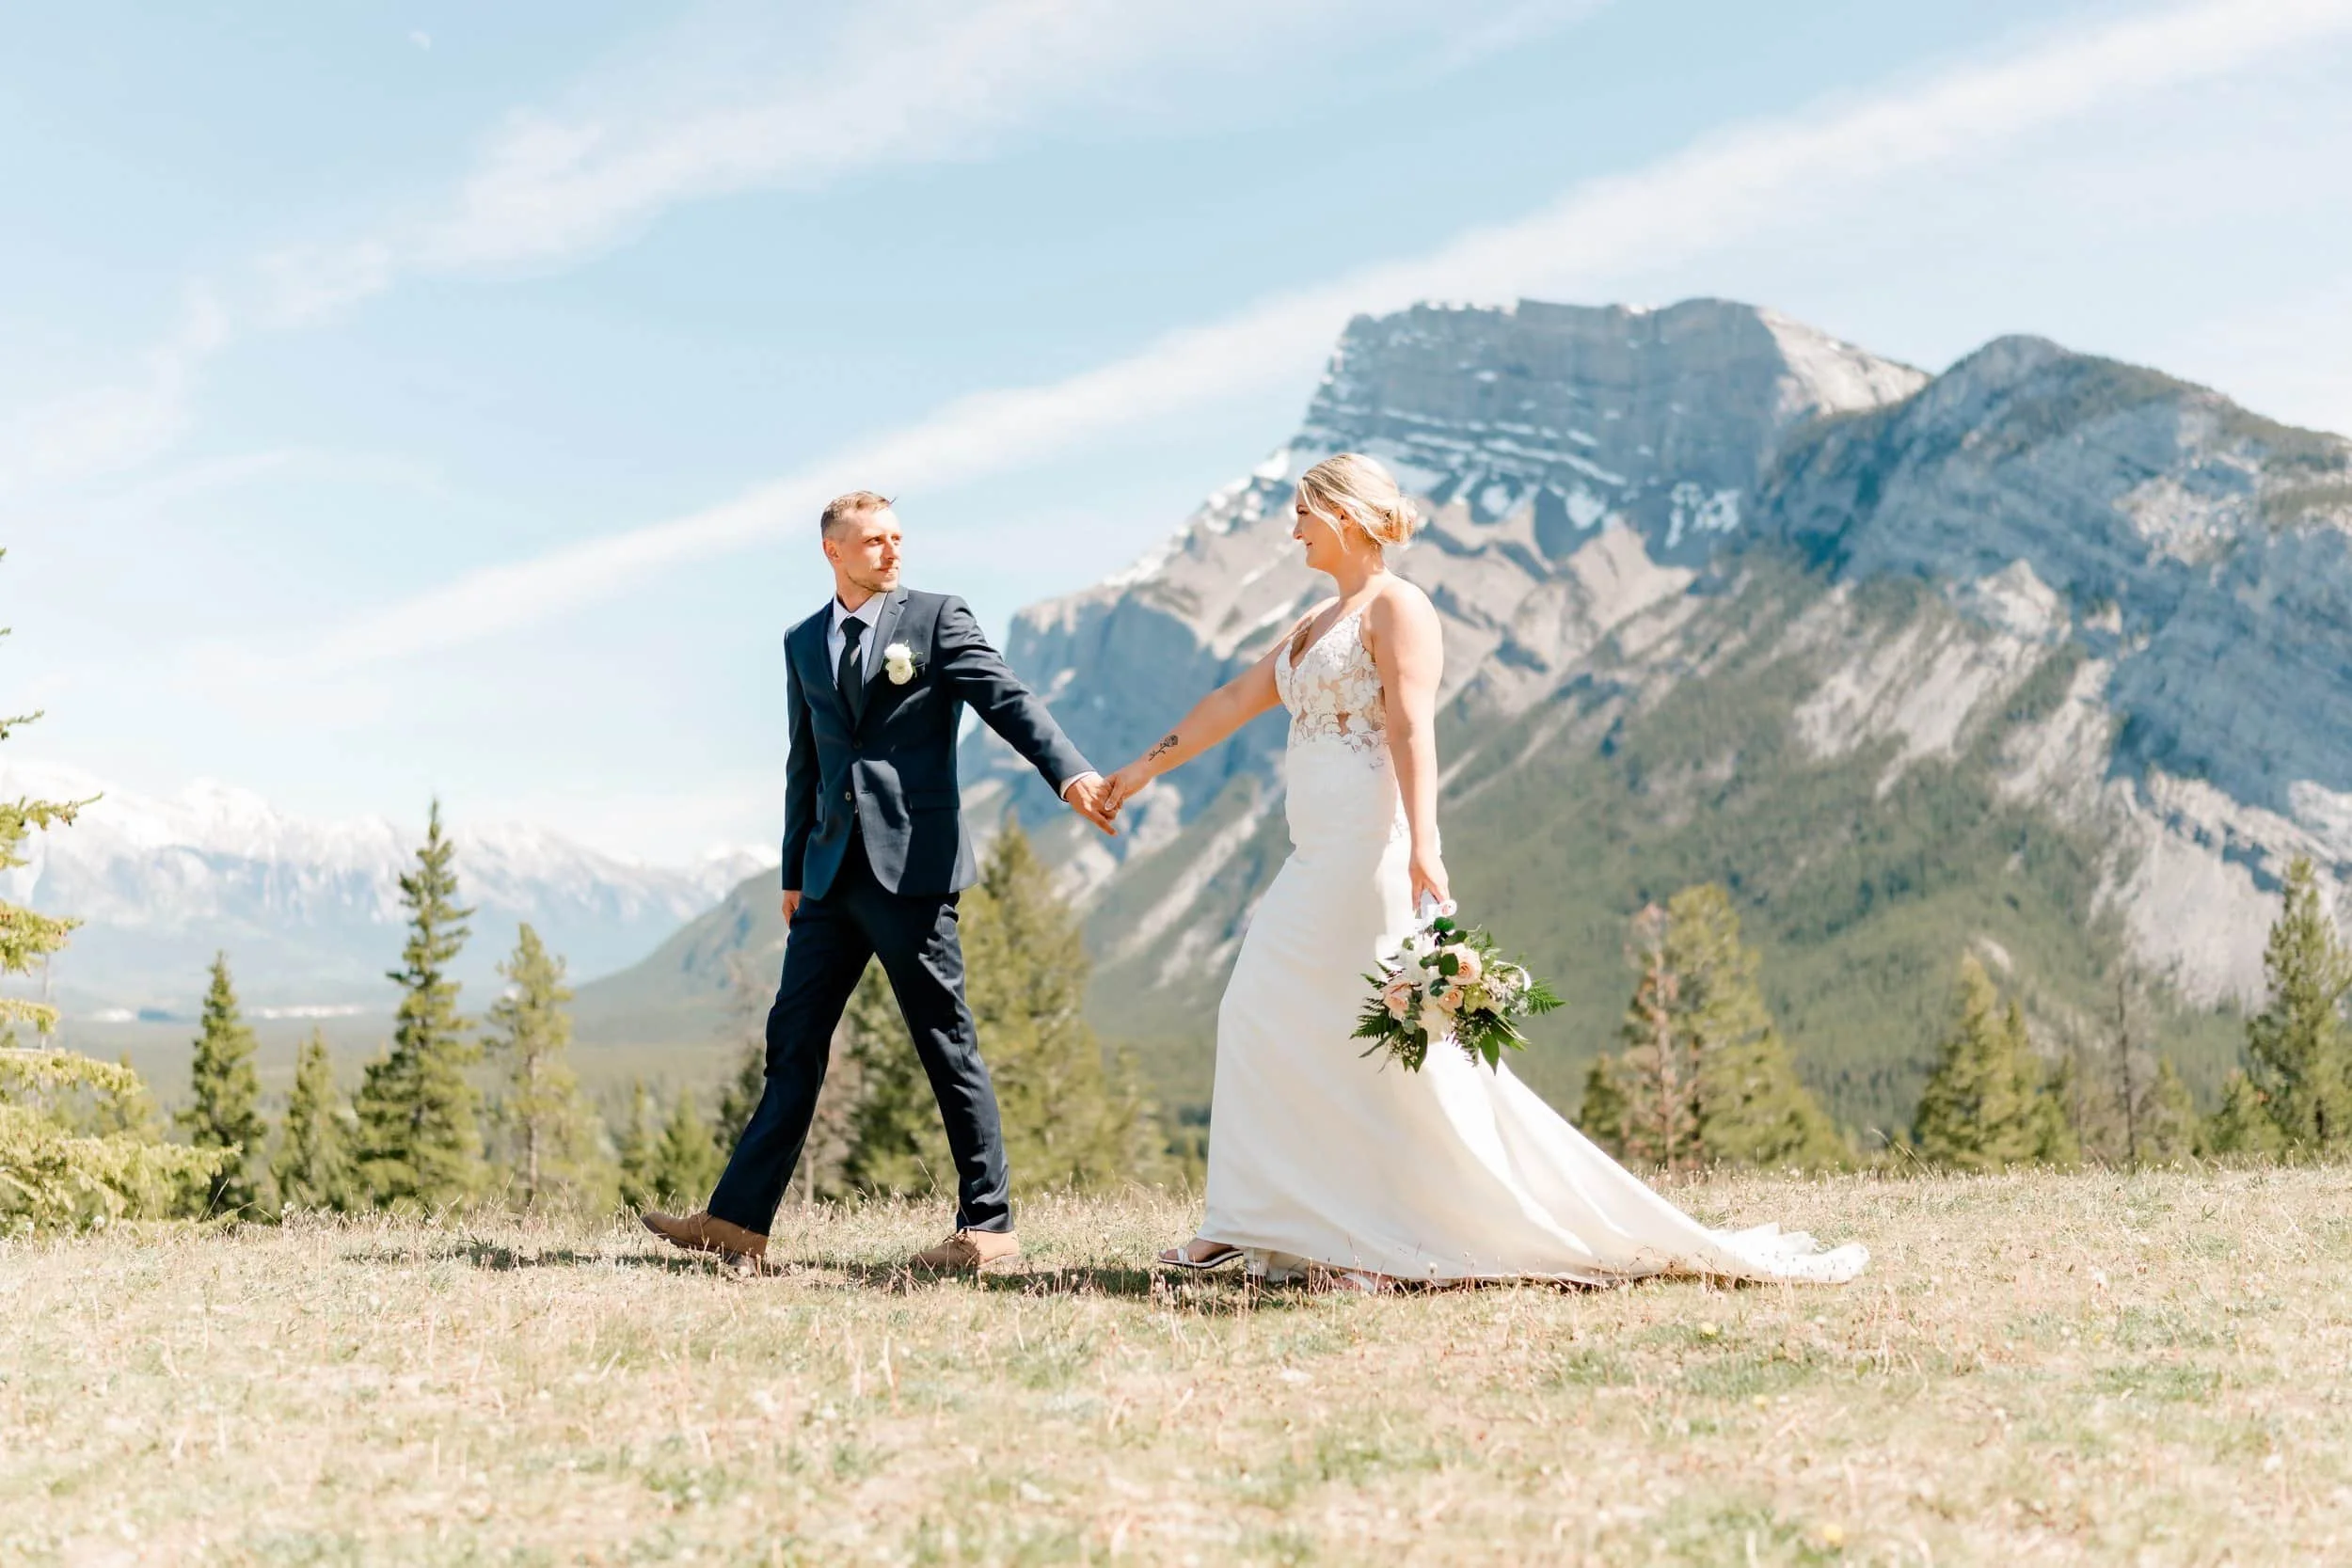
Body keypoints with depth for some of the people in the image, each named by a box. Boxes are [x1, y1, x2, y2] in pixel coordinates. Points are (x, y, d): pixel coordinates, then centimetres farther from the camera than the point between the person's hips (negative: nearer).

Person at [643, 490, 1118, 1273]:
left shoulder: (937, 618, 1)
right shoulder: (804, 643, 16)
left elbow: (1009, 701, -10)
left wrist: (1071, 774, -27)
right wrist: (794, 872, 21)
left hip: (912, 868, -5)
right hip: (833, 876, 5)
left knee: (948, 1046, -2)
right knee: (794, 1040, 5)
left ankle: (988, 1226, 5)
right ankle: (739, 1221, 8)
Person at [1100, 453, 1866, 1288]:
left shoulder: (1396, 607, -7)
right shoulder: (1318, 621, 21)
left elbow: (1412, 727, -20)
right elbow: (1234, 700, 26)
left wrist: (1421, 844, -31)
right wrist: (1143, 769, 28)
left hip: (1366, 851, -10)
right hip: (1318, 856, 10)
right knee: (1257, 1017, 7)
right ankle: (1253, 1228, 12)